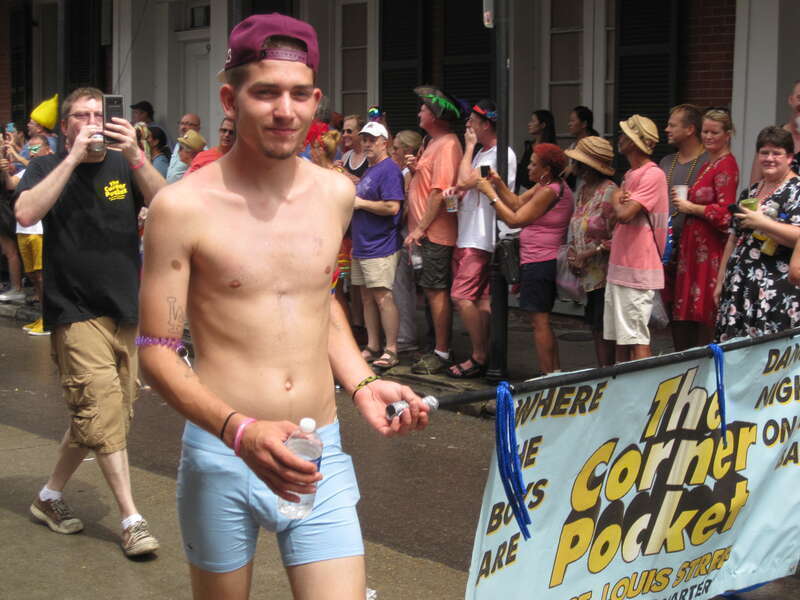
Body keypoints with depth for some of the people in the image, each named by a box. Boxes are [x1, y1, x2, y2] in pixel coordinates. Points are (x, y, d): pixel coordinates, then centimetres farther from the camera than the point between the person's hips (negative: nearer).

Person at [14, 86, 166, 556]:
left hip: (127, 310, 4)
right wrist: (75, 157, -19)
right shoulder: (47, 169, 2)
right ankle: (132, 519, -6)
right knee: (104, 410, -12)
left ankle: (51, 496, 29)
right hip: (76, 311, -4)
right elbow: (27, 213, -19)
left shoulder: (124, 166, 7)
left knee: (94, 416, 11)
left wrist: (135, 155, -24)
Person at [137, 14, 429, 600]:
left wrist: (362, 383, 7)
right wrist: (239, 430, -24)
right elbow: (157, 349, -9)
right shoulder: (184, 206, -10)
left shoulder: (336, 193, 4)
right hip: (220, 452, -3)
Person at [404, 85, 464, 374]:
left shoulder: (447, 145, -14)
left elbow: (440, 191, -19)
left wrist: (420, 228, -19)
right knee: (433, 291, 13)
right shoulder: (435, 143, 19)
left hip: (435, 233, -10)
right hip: (426, 232, 10)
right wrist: (416, 169, 4)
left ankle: (441, 354, -1)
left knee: (436, 291, -6)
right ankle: (438, 348, 20)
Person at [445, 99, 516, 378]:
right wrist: (456, 190, 1)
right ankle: (483, 354, 14)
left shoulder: (501, 155, -13)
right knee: (481, 299, 10)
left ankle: (478, 357, -5)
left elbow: (466, 180, -20)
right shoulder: (482, 153, 18)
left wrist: (469, 146, -7)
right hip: (467, 237, 10)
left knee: (462, 296, -13)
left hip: (480, 238, -10)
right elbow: (468, 186, 25)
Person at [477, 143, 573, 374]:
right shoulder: (546, 186, 12)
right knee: (543, 320, 17)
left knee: (539, 321, -7)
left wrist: (491, 194, -10)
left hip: (539, 263, -11)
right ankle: (556, 371, 22)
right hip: (546, 261, 11)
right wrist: (498, 183, 5)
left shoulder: (550, 191, -18)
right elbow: (518, 203, 14)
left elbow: (514, 219, -17)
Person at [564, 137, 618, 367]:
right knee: (595, 328, 11)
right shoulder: (583, 190, 13)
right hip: (588, 275, 9)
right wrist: (571, 253, 5)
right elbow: (575, 229, 23)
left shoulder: (609, 192, -15)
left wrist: (588, 255, -15)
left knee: (603, 330, -6)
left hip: (603, 273, -9)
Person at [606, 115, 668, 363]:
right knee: (620, 337, 13)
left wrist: (617, 200, -3)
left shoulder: (653, 175, -15)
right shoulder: (631, 174, 17)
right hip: (620, 267, 10)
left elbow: (624, 214, -24)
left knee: (637, 340, -8)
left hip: (638, 270, -10)